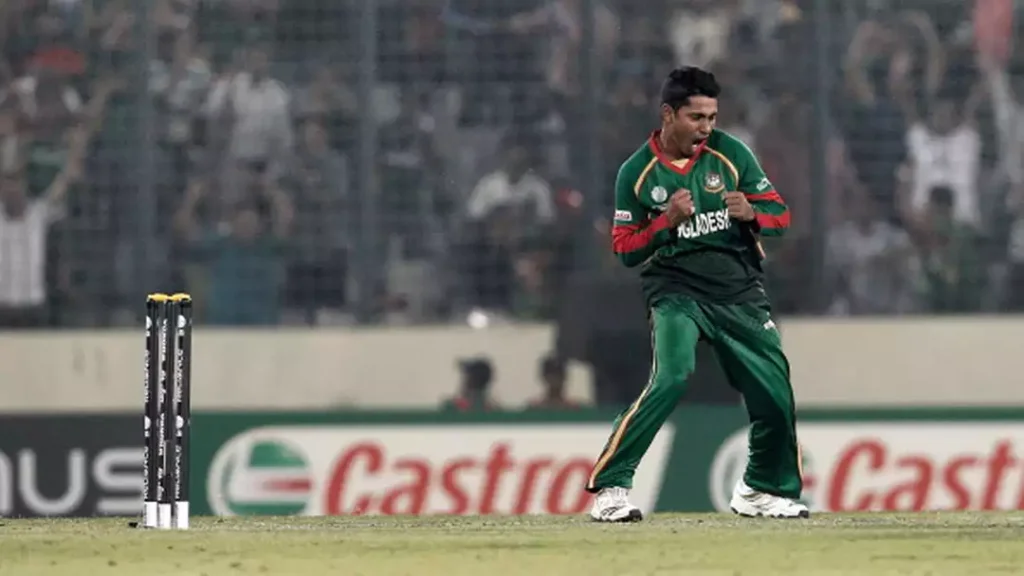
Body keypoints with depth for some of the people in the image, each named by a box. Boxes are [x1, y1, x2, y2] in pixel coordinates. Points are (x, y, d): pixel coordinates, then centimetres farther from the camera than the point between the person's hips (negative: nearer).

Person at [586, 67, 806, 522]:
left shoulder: (729, 153, 1)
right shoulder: (636, 173, -3)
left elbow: (779, 214, 2)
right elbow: (625, 249, -2)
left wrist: (750, 213, -20)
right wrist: (667, 221, -18)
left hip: (740, 293, 3)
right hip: (676, 292, -3)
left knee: (775, 394, 2)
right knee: (671, 378, -27)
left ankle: (763, 490, 26)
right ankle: (609, 485, -23)